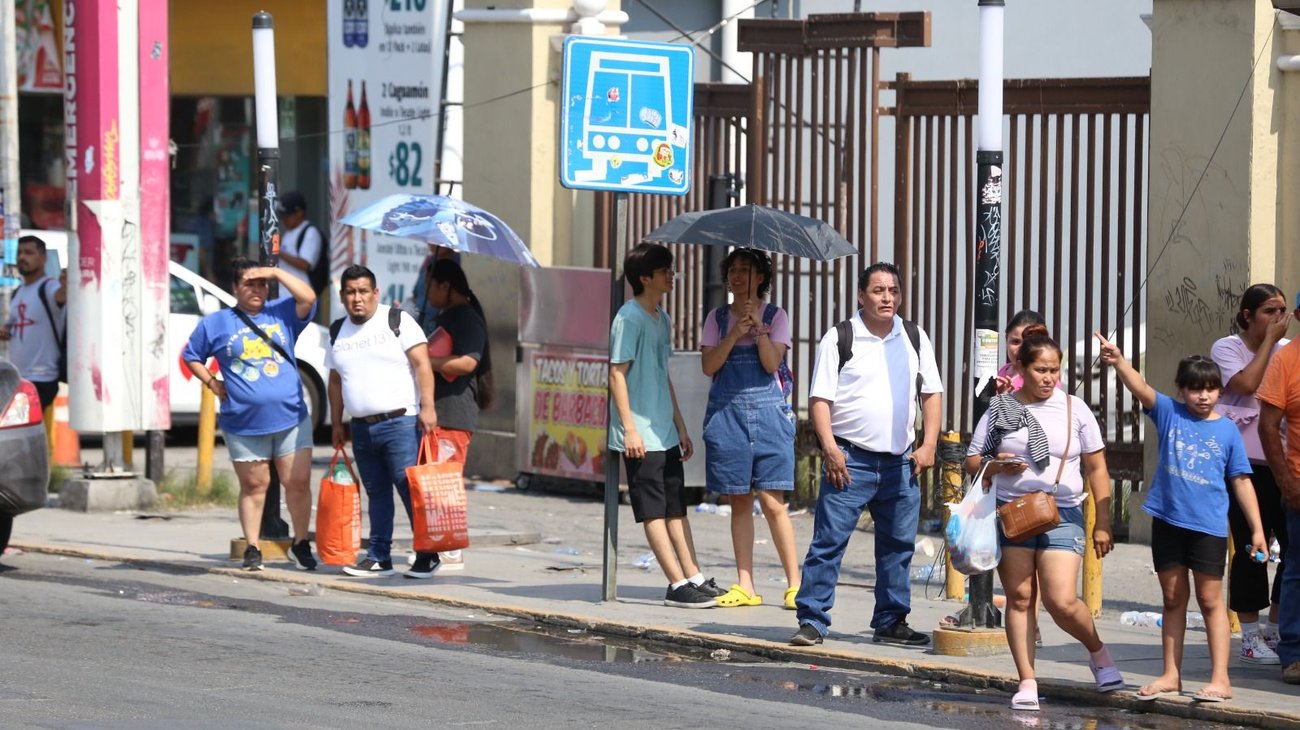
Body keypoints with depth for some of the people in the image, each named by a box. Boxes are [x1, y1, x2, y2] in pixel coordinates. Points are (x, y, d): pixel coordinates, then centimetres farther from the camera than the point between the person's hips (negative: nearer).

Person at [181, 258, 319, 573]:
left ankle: (301, 545, 12)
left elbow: (308, 297, -9)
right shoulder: (216, 323, 6)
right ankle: (252, 549, 14)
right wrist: (212, 383, 2)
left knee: (298, 482, -1)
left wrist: (276, 272, -9)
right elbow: (191, 357, 14)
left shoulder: (281, 313, 6)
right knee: (254, 486, 6)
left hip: (291, 418, 1)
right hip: (244, 424, 0)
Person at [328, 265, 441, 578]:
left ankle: (427, 555, -5)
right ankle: (379, 557, 13)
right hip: (362, 427, 5)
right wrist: (337, 423, 18)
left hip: (400, 422, -5)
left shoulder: (397, 321, -1)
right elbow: (336, 380, 21)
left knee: (411, 490, -9)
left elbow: (422, 364, -7)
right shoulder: (337, 332, 15)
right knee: (376, 493, 9)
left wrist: (427, 406, -16)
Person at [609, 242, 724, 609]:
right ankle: (678, 584, -6)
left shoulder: (661, 318, 16)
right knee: (654, 510, -5)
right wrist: (629, 428, -20)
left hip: (665, 432, 9)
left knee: (676, 508, 10)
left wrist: (680, 426, 22)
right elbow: (617, 373, -15)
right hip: (641, 436, -9)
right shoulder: (629, 318, -12)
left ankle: (694, 578, 12)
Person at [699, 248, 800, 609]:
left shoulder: (775, 316, 5)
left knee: (772, 501, -8)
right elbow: (708, 365, -1)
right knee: (739, 501, 4)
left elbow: (772, 363, -6)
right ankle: (745, 585, 8)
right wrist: (735, 333, -12)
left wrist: (759, 327, -15)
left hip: (768, 413, -2)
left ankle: (794, 583, -4)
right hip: (727, 413, 3)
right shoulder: (718, 318, 11)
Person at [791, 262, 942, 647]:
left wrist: (928, 445, 3)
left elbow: (932, 393, 14)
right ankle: (811, 621, -4)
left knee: (898, 545, 10)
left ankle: (891, 622, 20)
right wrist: (829, 447, -16)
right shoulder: (839, 338, -3)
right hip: (850, 458, -4)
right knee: (828, 541, -7)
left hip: (900, 462, 4)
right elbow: (820, 397, -5)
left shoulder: (915, 338, 10)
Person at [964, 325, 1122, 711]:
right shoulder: (1000, 409, 4)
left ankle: (1097, 650, 15)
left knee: (1062, 602, -12)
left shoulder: (1074, 409, 4)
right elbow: (972, 461, 8)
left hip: (1062, 515, -1)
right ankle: (1027, 682, 5)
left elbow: (1097, 468, 8)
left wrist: (1102, 523, 4)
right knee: (1019, 598, 0)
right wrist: (995, 466, -15)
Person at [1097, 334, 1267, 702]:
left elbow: (1241, 481, 3)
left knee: (1210, 600, 1)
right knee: (1173, 599, 12)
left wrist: (1257, 529, 1)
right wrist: (1118, 361, -35)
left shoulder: (1227, 430, 0)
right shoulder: (1168, 413, 1)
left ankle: (1220, 678, 3)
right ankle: (1171, 674, 20)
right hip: (1168, 519, 2)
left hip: (1208, 525, -2)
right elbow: (1141, 389, -15)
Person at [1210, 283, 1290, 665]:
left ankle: (1273, 629, 16)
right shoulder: (1227, 348, 0)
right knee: (1250, 548, -3)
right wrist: (1269, 341, -12)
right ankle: (1251, 636, 7)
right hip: (1245, 464, -4)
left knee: (1293, 545, 0)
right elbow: (1246, 383, -17)